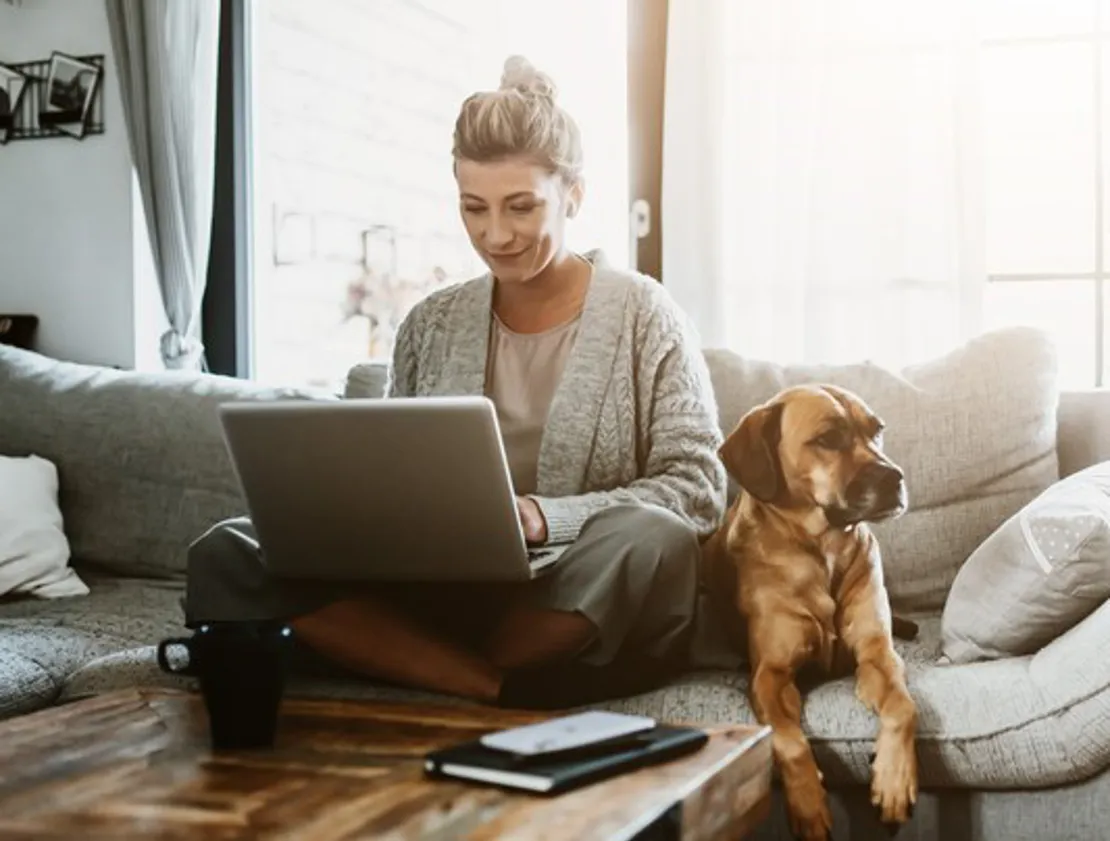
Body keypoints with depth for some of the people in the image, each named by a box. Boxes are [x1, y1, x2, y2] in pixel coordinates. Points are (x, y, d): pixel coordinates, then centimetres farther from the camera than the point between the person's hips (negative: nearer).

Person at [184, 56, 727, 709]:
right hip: (443, 593, 4)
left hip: (588, 614, -3)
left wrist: (545, 517, -19)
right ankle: (500, 692, -30)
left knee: (650, 540, -37)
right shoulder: (430, 327, 12)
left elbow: (698, 490, -5)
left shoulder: (642, 314, 2)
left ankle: (381, 658, -23)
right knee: (226, 556, -17)